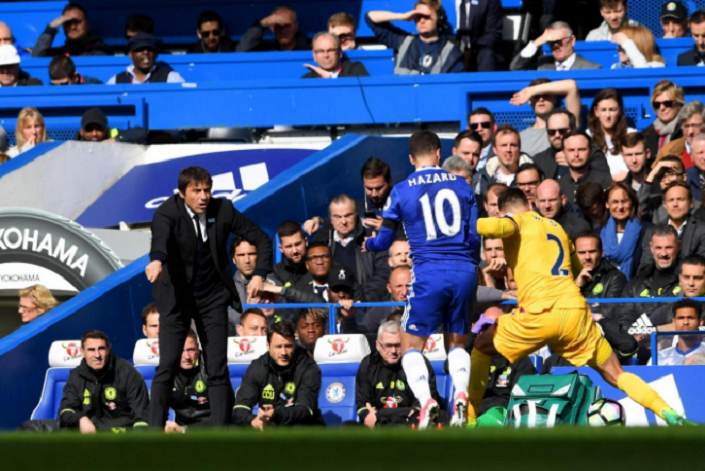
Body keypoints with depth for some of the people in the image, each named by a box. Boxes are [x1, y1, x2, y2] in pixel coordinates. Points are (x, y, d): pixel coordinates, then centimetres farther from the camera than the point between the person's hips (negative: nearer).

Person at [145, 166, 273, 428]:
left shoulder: (222, 210, -7)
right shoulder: (168, 212, -17)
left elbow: (261, 240, 2)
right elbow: (160, 236, -40)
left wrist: (260, 274, -12)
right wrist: (157, 260, -62)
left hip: (212, 298, 3)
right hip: (177, 297, -3)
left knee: (217, 369, 1)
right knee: (167, 367, -11)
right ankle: (155, 431, -9)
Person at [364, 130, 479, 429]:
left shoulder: (402, 191, 3)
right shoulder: (462, 186, 8)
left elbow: (384, 240, 10)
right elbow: (474, 237, 11)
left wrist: (368, 244, 33)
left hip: (429, 273, -3)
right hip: (464, 272, 3)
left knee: (411, 345, 7)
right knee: (456, 342, 17)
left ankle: (425, 400, -17)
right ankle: (461, 394, -10)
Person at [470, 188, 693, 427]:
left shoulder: (516, 221, 10)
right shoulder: (557, 227, 27)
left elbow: (497, 226, -15)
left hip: (539, 313, -4)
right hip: (576, 312, 4)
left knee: (481, 348, 19)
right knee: (616, 375, 10)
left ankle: (469, 418, 11)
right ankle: (670, 414, -9)